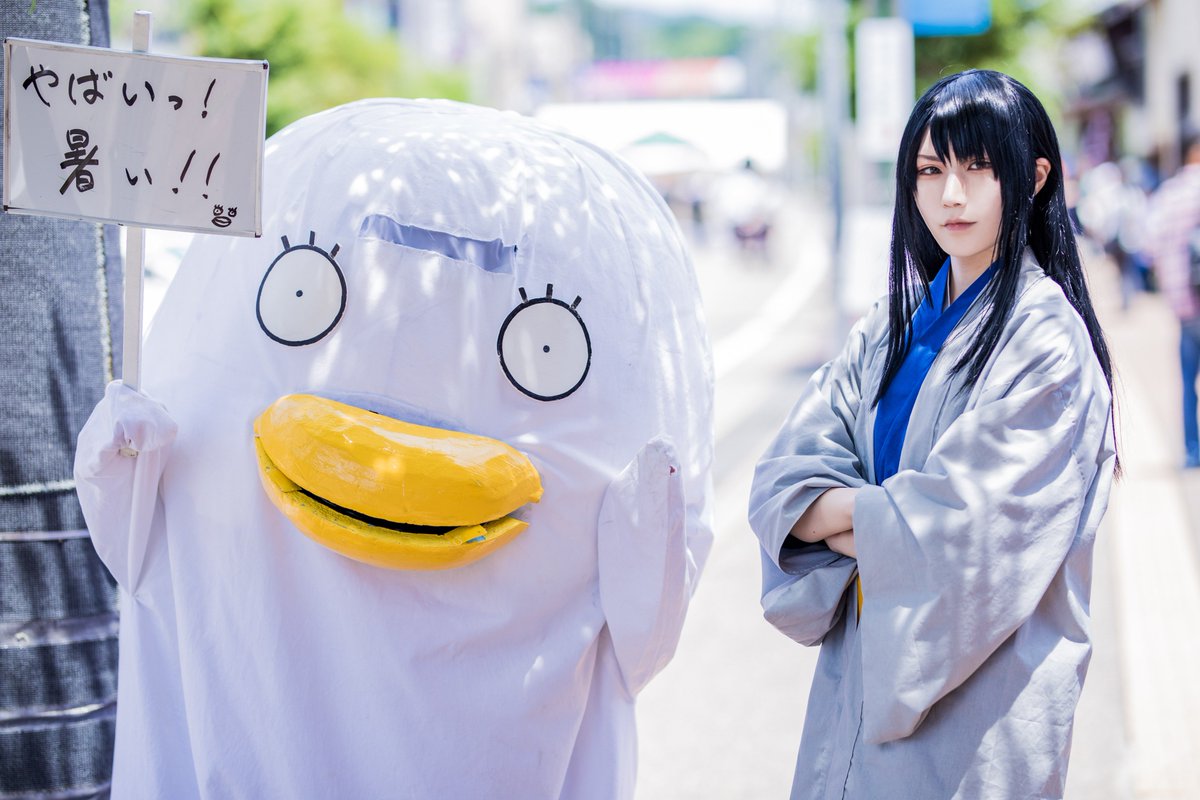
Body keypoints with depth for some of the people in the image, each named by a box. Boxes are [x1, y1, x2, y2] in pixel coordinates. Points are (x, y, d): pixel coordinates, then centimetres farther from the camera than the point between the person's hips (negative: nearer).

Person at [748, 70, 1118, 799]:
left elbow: (971, 530, -20)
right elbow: (784, 479, 0)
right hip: (863, 669, 6)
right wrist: (882, 515, -17)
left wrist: (839, 510, -7)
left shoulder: (1046, 341, -13)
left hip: (979, 695, -6)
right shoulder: (890, 329, 7)